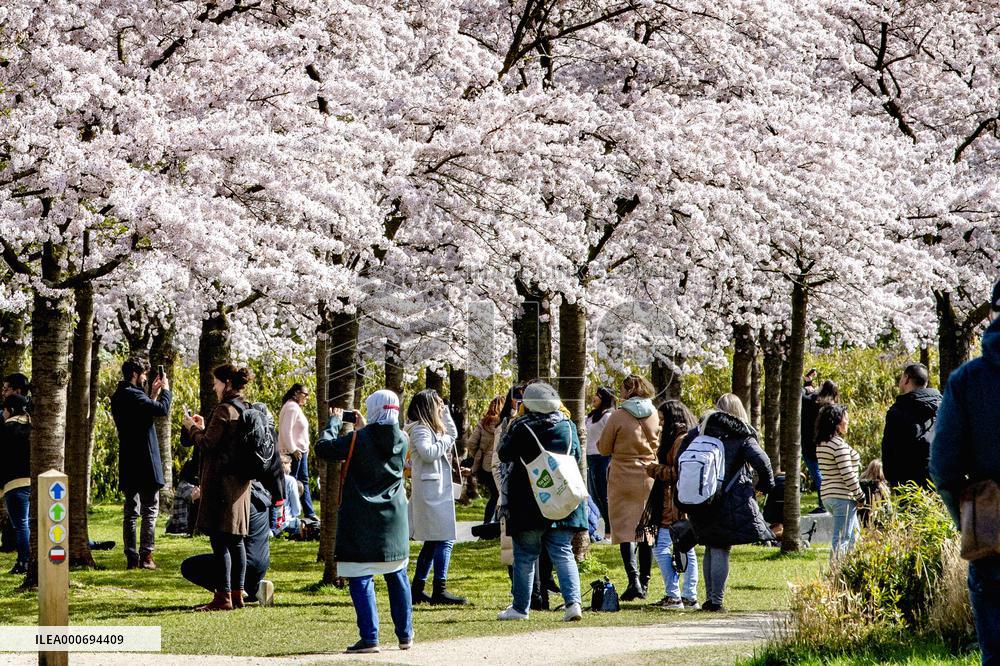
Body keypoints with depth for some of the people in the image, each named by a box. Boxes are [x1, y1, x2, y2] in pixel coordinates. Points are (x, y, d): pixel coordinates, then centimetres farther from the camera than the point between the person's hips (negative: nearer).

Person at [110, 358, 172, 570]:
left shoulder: (118, 397, 13)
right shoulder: (133, 395, -15)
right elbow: (163, 409, -21)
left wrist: (153, 394, 19)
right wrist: (165, 390, -4)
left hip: (127, 465, 8)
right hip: (145, 463, -8)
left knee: (131, 511, 10)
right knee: (150, 510, -3)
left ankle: (131, 558, 7)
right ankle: (145, 556, -6)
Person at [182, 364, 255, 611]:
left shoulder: (224, 410, -15)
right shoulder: (247, 409, 12)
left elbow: (208, 444, -16)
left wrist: (193, 428, 1)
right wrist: (203, 428, 18)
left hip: (221, 481, -9)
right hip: (241, 483, 9)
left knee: (219, 540, -7)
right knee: (236, 540, 12)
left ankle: (223, 597, -8)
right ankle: (237, 593, 15)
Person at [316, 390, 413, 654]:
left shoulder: (357, 440, -13)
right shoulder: (401, 440, 0)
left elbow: (323, 448, -7)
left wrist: (335, 422, 8)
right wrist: (363, 429, 21)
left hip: (361, 520, -5)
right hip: (393, 519, 5)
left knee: (361, 578, -3)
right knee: (397, 575, 16)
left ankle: (369, 638, -10)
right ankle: (405, 635, 22)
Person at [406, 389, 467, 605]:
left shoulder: (433, 428, 17)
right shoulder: (420, 429, -13)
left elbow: (453, 434, 29)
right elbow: (428, 452, -28)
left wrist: (445, 412, 18)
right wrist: (445, 442, -13)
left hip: (439, 492, 11)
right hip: (431, 492, -11)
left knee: (432, 542, 13)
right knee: (444, 540, -13)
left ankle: (417, 589, 17)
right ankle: (440, 591, -15)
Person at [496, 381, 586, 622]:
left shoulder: (522, 428, -12)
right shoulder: (568, 426, 0)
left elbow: (504, 455, -1)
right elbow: (578, 456, 12)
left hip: (528, 504, -3)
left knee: (525, 556, 8)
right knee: (563, 554, 5)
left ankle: (520, 607, 13)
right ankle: (572, 601, -10)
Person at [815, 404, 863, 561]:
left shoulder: (821, 444, 11)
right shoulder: (839, 445, -17)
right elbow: (847, 475, -20)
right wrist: (860, 496, -10)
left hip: (828, 495, 10)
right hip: (843, 496, -10)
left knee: (854, 534, 20)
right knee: (841, 539, -7)